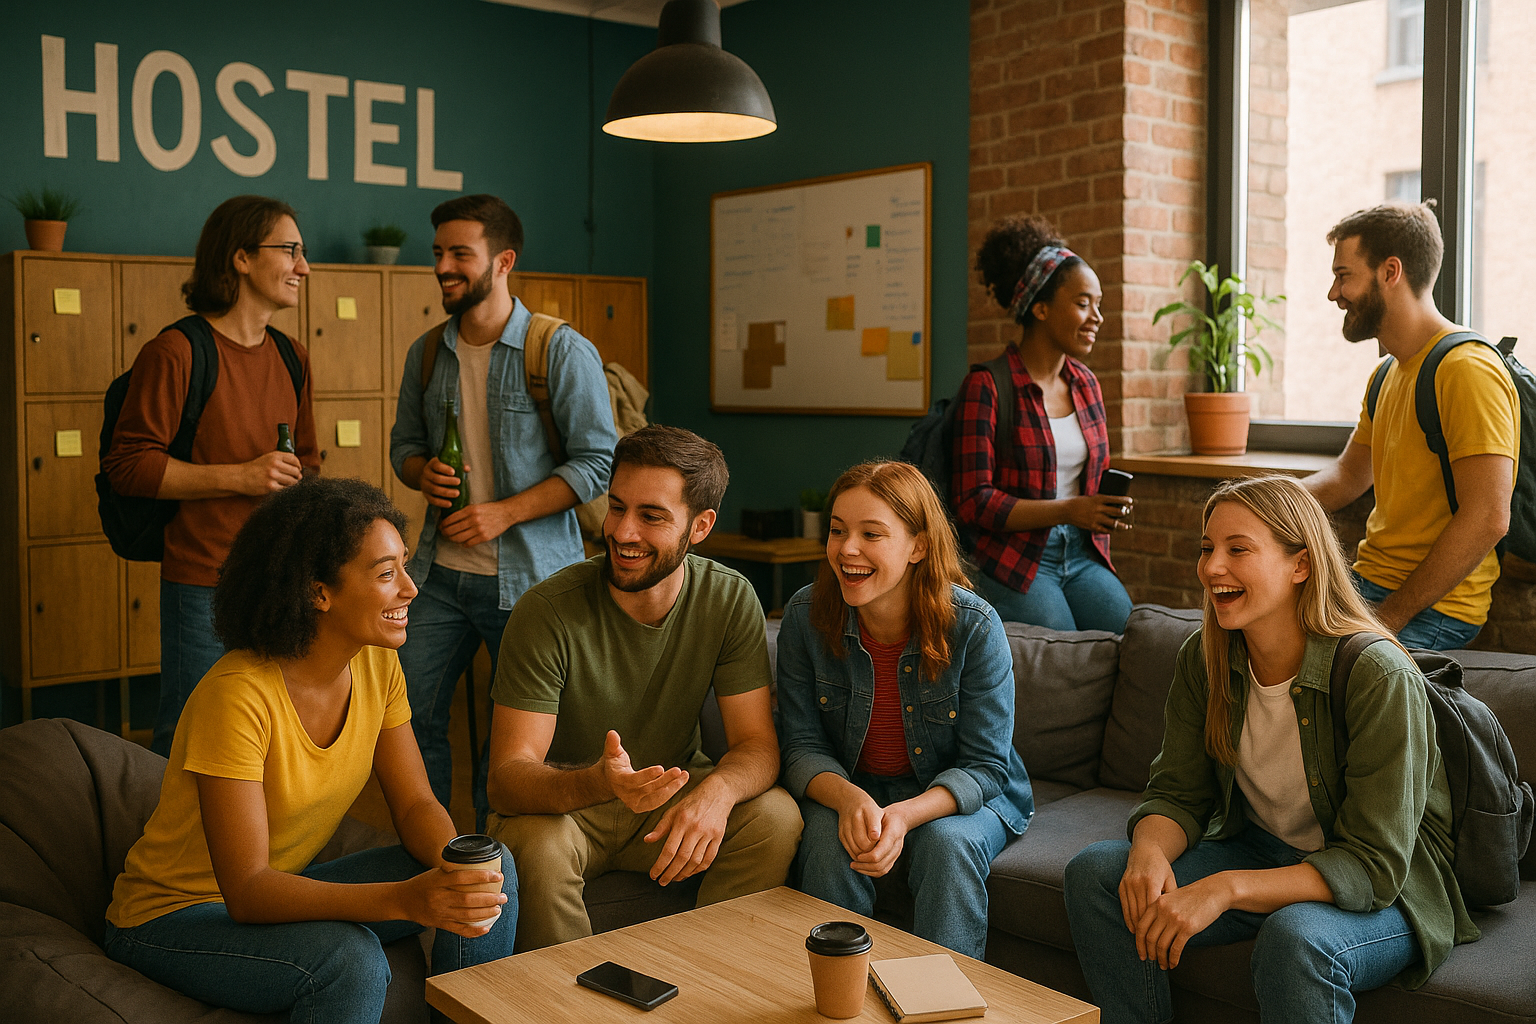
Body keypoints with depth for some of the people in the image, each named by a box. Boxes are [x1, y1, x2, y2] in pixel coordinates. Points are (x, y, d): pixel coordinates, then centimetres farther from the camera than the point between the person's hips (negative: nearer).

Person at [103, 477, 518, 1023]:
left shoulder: (377, 666, -7)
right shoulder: (237, 695, -29)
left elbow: (415, 804, -2)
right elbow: (246, 892, -31)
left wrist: (454, 863, -25)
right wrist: (403, 900, -43)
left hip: (286, 888, 7)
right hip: (172, 917, -6)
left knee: (490, 883, -11)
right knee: (350, 957, -33)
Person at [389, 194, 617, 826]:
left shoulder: (565, 353, -8)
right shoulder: (427, 353, 9)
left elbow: (596, 464, -10)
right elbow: (404, 442, 21)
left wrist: (504, 513, -17)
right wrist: (423, 472, -3)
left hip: (530, 579, -5)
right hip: (440, 571, 5)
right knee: (409, 714, 6)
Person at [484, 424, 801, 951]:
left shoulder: (730, 600, -13)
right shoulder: (547, 612, -22)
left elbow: (757, 744, -13)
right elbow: (507, 777, -26)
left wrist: (717, 790, -38)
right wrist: (600, 783, -48)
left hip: (671, 787, 3)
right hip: (559, 802, -2)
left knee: (777, 818, -23)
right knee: (537, 848, -34)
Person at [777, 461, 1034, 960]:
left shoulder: (974, 625, -20)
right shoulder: (806, 615, -14)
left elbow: (986, 765, -16)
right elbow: (803, 748, -9)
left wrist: (905, 815, -35)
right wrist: (850, 799, -32)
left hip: (957, 795, -1)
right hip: (844, 789, 1)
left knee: (949, 844, -31)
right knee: (829, 841, -29)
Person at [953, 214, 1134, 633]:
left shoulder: (1086, 384, 13)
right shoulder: (985, 386, -9)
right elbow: (973, 501, -14)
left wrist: (1105, 510, 3)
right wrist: (1068, 511, -21)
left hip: (1081, 555, 6)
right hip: (1013, 561, -6)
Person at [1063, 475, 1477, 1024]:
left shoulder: (1380, 677, -25)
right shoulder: (1203, 660, -6)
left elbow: (1374, 866, -26)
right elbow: (1178, 794, -1)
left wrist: (1226, 889, -36)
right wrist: (1150, 850, -26)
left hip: (1391, 893, -5)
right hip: (1262, 851, 6)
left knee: (1295, 937, -38)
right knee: (1094, 872, -13)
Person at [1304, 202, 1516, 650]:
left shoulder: (1468, 371, -16)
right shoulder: (1390, 375, 15)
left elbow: (1487, 520, -23)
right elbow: (1349, 475, 23)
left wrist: (1390, 617, -21)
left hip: (1432, 610, -9)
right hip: (1369, 580, 9)